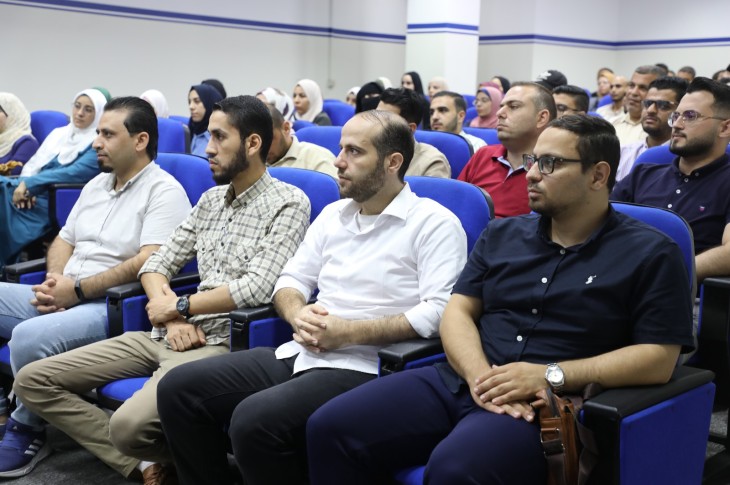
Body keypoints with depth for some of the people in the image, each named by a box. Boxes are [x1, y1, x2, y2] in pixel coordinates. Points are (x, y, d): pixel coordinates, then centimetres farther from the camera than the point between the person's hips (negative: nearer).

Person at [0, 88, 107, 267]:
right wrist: (25, 186, -5)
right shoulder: (59, 133, 24)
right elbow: (32, 164, 18)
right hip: (32, 196, 7)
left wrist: (29, 184, -15)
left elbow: (74, 173, -12)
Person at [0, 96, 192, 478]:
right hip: (65, 296, 9)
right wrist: (55, 281, -2)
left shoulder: (164, 191, -9)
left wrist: (77, 290, -17)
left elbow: (150, 264, -20)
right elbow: (63, 241, 21)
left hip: (116, 307, -9)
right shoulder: (96, 185, 18)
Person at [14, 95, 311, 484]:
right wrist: (171, 315, -8)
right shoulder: (211, 199, 16)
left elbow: (255, 289, -18)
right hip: (166, 334, 8)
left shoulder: (288, 203, -7)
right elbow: (157, 263, 13)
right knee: (33, 380, 1)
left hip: (221, 342, -8)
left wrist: (177, 306, -7)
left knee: (129, 424, -34)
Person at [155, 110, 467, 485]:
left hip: (363, 368, -7)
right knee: (179, 388, -5)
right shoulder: (333, 213, 17)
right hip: (300, 354, 8)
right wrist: (298, 316, -6)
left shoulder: (434, 223, -5)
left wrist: (349, 332, -17)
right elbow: (291, 279, 18)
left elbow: (441, 311, -17)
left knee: (254, 419, -31)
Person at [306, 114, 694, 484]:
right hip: (459, 381, 5)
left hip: (543, 404, -5)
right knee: (330, 428, -13)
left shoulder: (650, 254, 2)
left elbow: (659, 358, -5)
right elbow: (458, 311, 10)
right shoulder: (501, 235, 17)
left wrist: (550, 376, -15)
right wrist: (481, 376, -11)